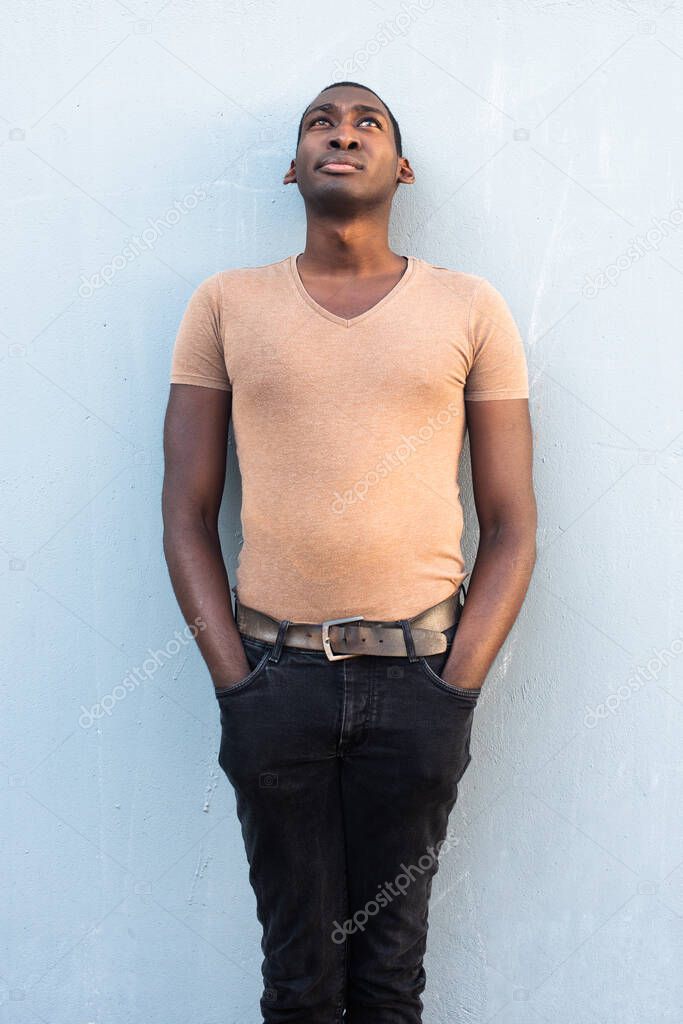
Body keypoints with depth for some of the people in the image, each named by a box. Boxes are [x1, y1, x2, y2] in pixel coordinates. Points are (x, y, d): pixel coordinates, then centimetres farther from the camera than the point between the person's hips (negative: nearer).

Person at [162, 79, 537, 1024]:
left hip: (417, 682, 0)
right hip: (274, 674, 0)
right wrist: (236, 684, -5)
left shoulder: (471, 310, 5)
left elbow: (512, 526, 3)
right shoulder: (226, 306, 6)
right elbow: (186, 515, 4)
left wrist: (455, 689, -6)